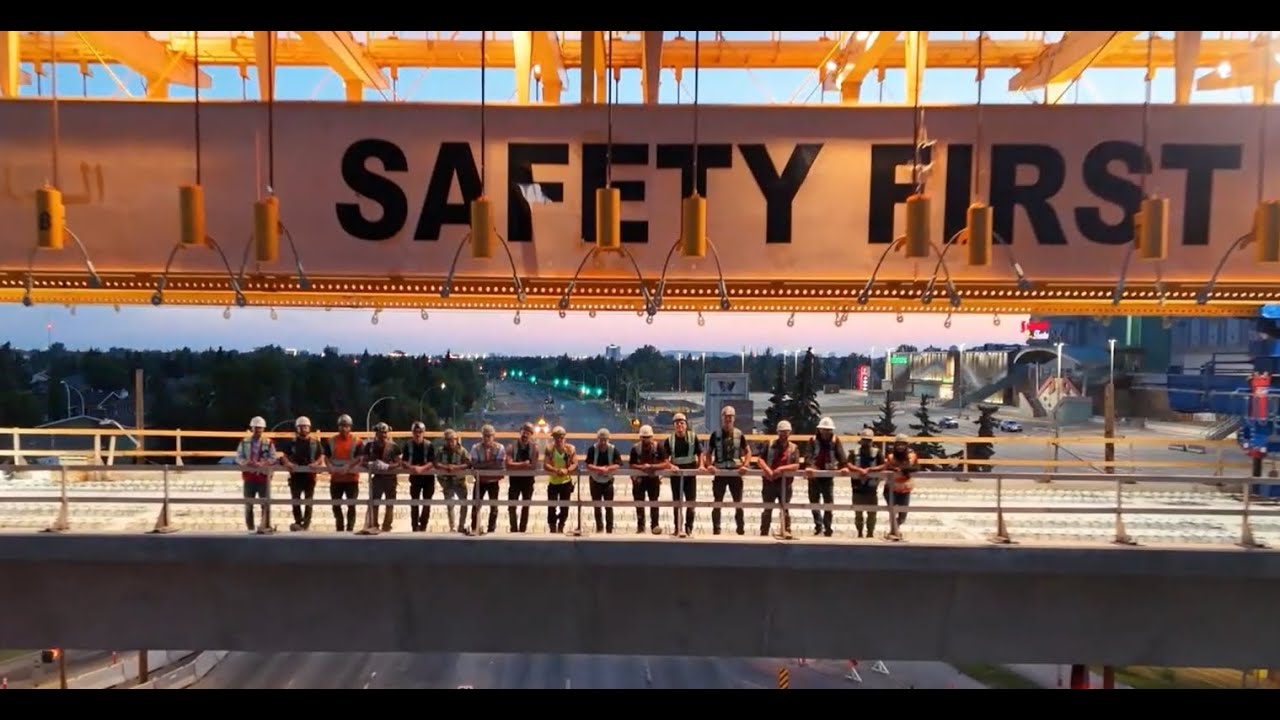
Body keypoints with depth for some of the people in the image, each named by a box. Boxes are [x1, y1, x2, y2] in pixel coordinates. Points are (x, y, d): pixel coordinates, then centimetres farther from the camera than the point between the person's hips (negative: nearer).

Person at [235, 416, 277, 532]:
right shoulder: (244, 442, 6)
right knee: (248, 503, 7)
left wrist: (261, 463, -21)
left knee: (265, 503, 0)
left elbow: (273, 458, -4)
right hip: (249, 476, 2)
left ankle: (266, 526, 7)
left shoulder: (269, 443, 1)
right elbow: (238, 457, 2)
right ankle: (250, 527, 17)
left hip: (264, 475, -2)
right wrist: (246, 462, -19)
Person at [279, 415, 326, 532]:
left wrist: (316, 463, -17)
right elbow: (284, 455, 4)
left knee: (308, 500, 6)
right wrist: (287, 463, -17)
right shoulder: (292, 441, 5)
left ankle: (306, 523, 14)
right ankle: (298, 521, 0)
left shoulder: (315, 442, 4)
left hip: (310, 474, 0)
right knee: (295, 499, -4)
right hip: (295, 474, 0)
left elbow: (322, 456, 3)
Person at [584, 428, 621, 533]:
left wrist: (607, 469, -32)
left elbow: (617, 465, -17)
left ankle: (609, 529, 11)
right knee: (597, 507, 12)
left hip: (608, 482, -1)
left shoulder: (613, 450, -12)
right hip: (595, 482, 1)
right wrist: (599, 469, -31)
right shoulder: (592, 449, -13)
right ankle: (599, 528, 26)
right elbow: (588, 466, -18)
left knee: (609, 507, 3)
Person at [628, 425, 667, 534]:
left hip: (653, 477, -1)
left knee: (654, 501, -1)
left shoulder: (658, 447, -16)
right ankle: (640, 525, 18)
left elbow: (665, 464, -19)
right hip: (639, 478, 1)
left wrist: (652, 466, -31)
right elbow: (631, 465, -10)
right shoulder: (635, 448, -14)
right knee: (639, 502, 7)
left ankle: (655, 525, 5)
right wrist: (641, 467, -27)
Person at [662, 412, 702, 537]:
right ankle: (678, 528, 10)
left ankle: (689, 527, 14)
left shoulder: (693, 437, -1)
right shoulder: (669, 440, 0)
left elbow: (700, 454, 3)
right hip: (676, 472, 0)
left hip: (690, 471, 0)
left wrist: (701, 465, -12)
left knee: (691, 500, 3)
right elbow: (665, 458, -2)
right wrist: (671, 466, -21)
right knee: (677, 501, 5)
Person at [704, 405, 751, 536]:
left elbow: (748, 452, 8)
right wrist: (709, 465, -12)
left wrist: (745, 465, -8)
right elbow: (709, 452, 5)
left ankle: (741, 529, 17)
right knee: (717, 502, 3)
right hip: (720, 472, 0)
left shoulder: (739, 434, 2)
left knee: (738, 502, 6)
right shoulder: (715, 434, 1)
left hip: (735, 472, 1)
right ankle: (716, 530, 9)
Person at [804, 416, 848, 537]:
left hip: (829, 476, 0)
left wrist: (843, 467, -26)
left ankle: (827, 529, 9)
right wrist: (811, 466, -30)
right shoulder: (813, 440, 0)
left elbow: (842, 456, -8)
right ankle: (818, 525, 19)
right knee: (814, 502, 7)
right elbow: (808, 455, -12)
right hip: (814, 476, 1)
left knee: (828, 504, 2)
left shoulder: (835, 441, 1)